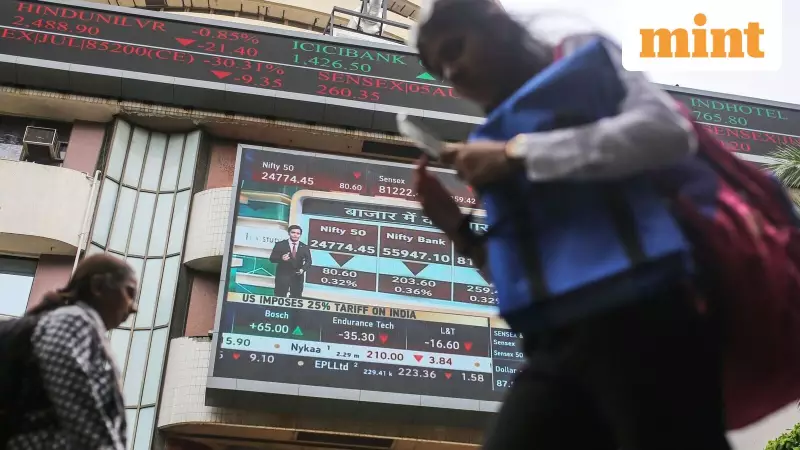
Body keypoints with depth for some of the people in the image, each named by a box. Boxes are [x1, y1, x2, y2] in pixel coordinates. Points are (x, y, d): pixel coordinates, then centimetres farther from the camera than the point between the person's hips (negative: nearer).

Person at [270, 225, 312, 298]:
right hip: (283, 276, -2)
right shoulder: (280, 245, 2)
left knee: (295, 299, 2)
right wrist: (281, 258, -22)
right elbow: (272, 258, -1)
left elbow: (308, 261, 6)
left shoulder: (305, 247, 9)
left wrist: (303, 269, -15)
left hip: (297, 276, 2)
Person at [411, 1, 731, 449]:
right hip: (556, 342, 6)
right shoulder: (503, 129, 26)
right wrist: (457, 226, 9)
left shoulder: (585, 60, 12)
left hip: (638, 314, -6)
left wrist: (518, 154, -7)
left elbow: (670, 130, -9)